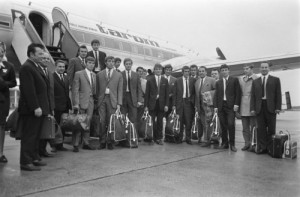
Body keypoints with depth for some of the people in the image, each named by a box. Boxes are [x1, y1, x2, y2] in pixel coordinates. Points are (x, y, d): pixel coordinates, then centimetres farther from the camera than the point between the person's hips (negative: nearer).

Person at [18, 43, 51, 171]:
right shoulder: (26, 68, -12)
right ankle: (26, 162, 6)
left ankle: (34, 158, 25)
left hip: (39, 108, 9)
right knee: (28, 136, -2)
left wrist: (46, 107, 15)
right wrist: (35, 107, -22)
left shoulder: (37, 67, 18)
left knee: (36, 136, 15)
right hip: (31, 110, -9)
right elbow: (29, 90, -19)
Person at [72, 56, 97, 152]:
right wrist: (76, 103, -13)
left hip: (91, 102, 5)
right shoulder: (79, 74, -1)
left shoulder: (94, 75, 15)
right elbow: (75, 90, -6)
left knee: (87, 124, 8)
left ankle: (86, 143, 17)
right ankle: (75, 145, 4)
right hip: (81, 101, -5)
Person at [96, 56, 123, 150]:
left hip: (112, 100, 0)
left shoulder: (119, 75, 10)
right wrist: (97, 99, 2)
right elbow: (97, 89, 12)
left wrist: (119, 103, -2)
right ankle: (102, 142, 7)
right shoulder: (99, 74, 12)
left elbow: (120, 90, 5)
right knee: (102, 121, -2)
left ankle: (110, 142, 9)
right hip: (102, 99, 1)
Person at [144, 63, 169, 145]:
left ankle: (159, 138, 13)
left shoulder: (165, 80, 8)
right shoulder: (150, 80, 3)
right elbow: (147, 93, 1)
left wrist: (166, 105, -2)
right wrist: (146, 105, -4)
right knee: (152, 121, 0)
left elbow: (167, 94, 7)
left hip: (161, 104, 1)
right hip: (152, 103, -1)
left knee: (160, 122, 5)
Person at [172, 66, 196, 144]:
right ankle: (180, 138, 16)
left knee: (189, 121, 0)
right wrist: (174, 104, -1)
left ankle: (188, 138, 12)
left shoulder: (193, 80, 5)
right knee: (180, 122, 4)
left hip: (189, 102, 0)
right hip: (180, 102, 0)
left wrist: (194, 102, -4)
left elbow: (195, 92, 6)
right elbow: (175, 93, 4)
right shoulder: (178, 81, 5)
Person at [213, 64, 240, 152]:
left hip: (230, 105, -3)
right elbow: (216, 95, 13)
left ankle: (232, 144, -1)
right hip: (221, 106, 3)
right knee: (223, 126, 4)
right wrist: (215, 106, 4)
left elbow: (238, 93, 0)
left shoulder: (234, 80, 6)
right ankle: (224, 143, 14)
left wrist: (236, 104, -9)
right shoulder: (218, 82, 16)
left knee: (231, 124, -11)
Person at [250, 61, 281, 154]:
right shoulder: (255, 81, 13)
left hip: (271, 107, -1)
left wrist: (278, 107, -6)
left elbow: (278, 94, 3)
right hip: (259, 107, 1)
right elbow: (253, 96, 8)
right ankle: (262, 147, 8)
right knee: (261, 128, 2)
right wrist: (252, 108, -1)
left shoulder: (275, 80, 8)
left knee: (271, 128, 4)